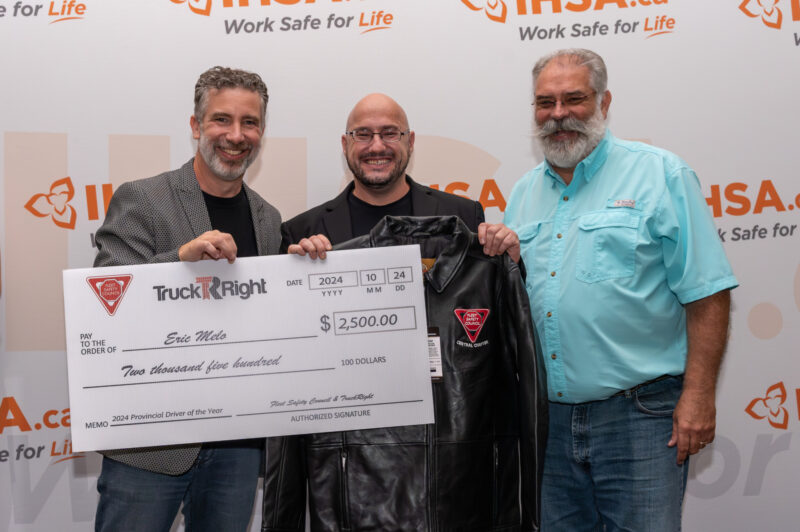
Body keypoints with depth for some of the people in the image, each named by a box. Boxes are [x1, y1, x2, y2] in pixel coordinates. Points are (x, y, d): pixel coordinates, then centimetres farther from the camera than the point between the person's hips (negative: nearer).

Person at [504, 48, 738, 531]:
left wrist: (698, 395, -13)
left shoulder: (660, 174, -3)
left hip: (638, 416, -5)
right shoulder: (525, 193, 13)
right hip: (549, 415, 5)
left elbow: (707, 293, -8)